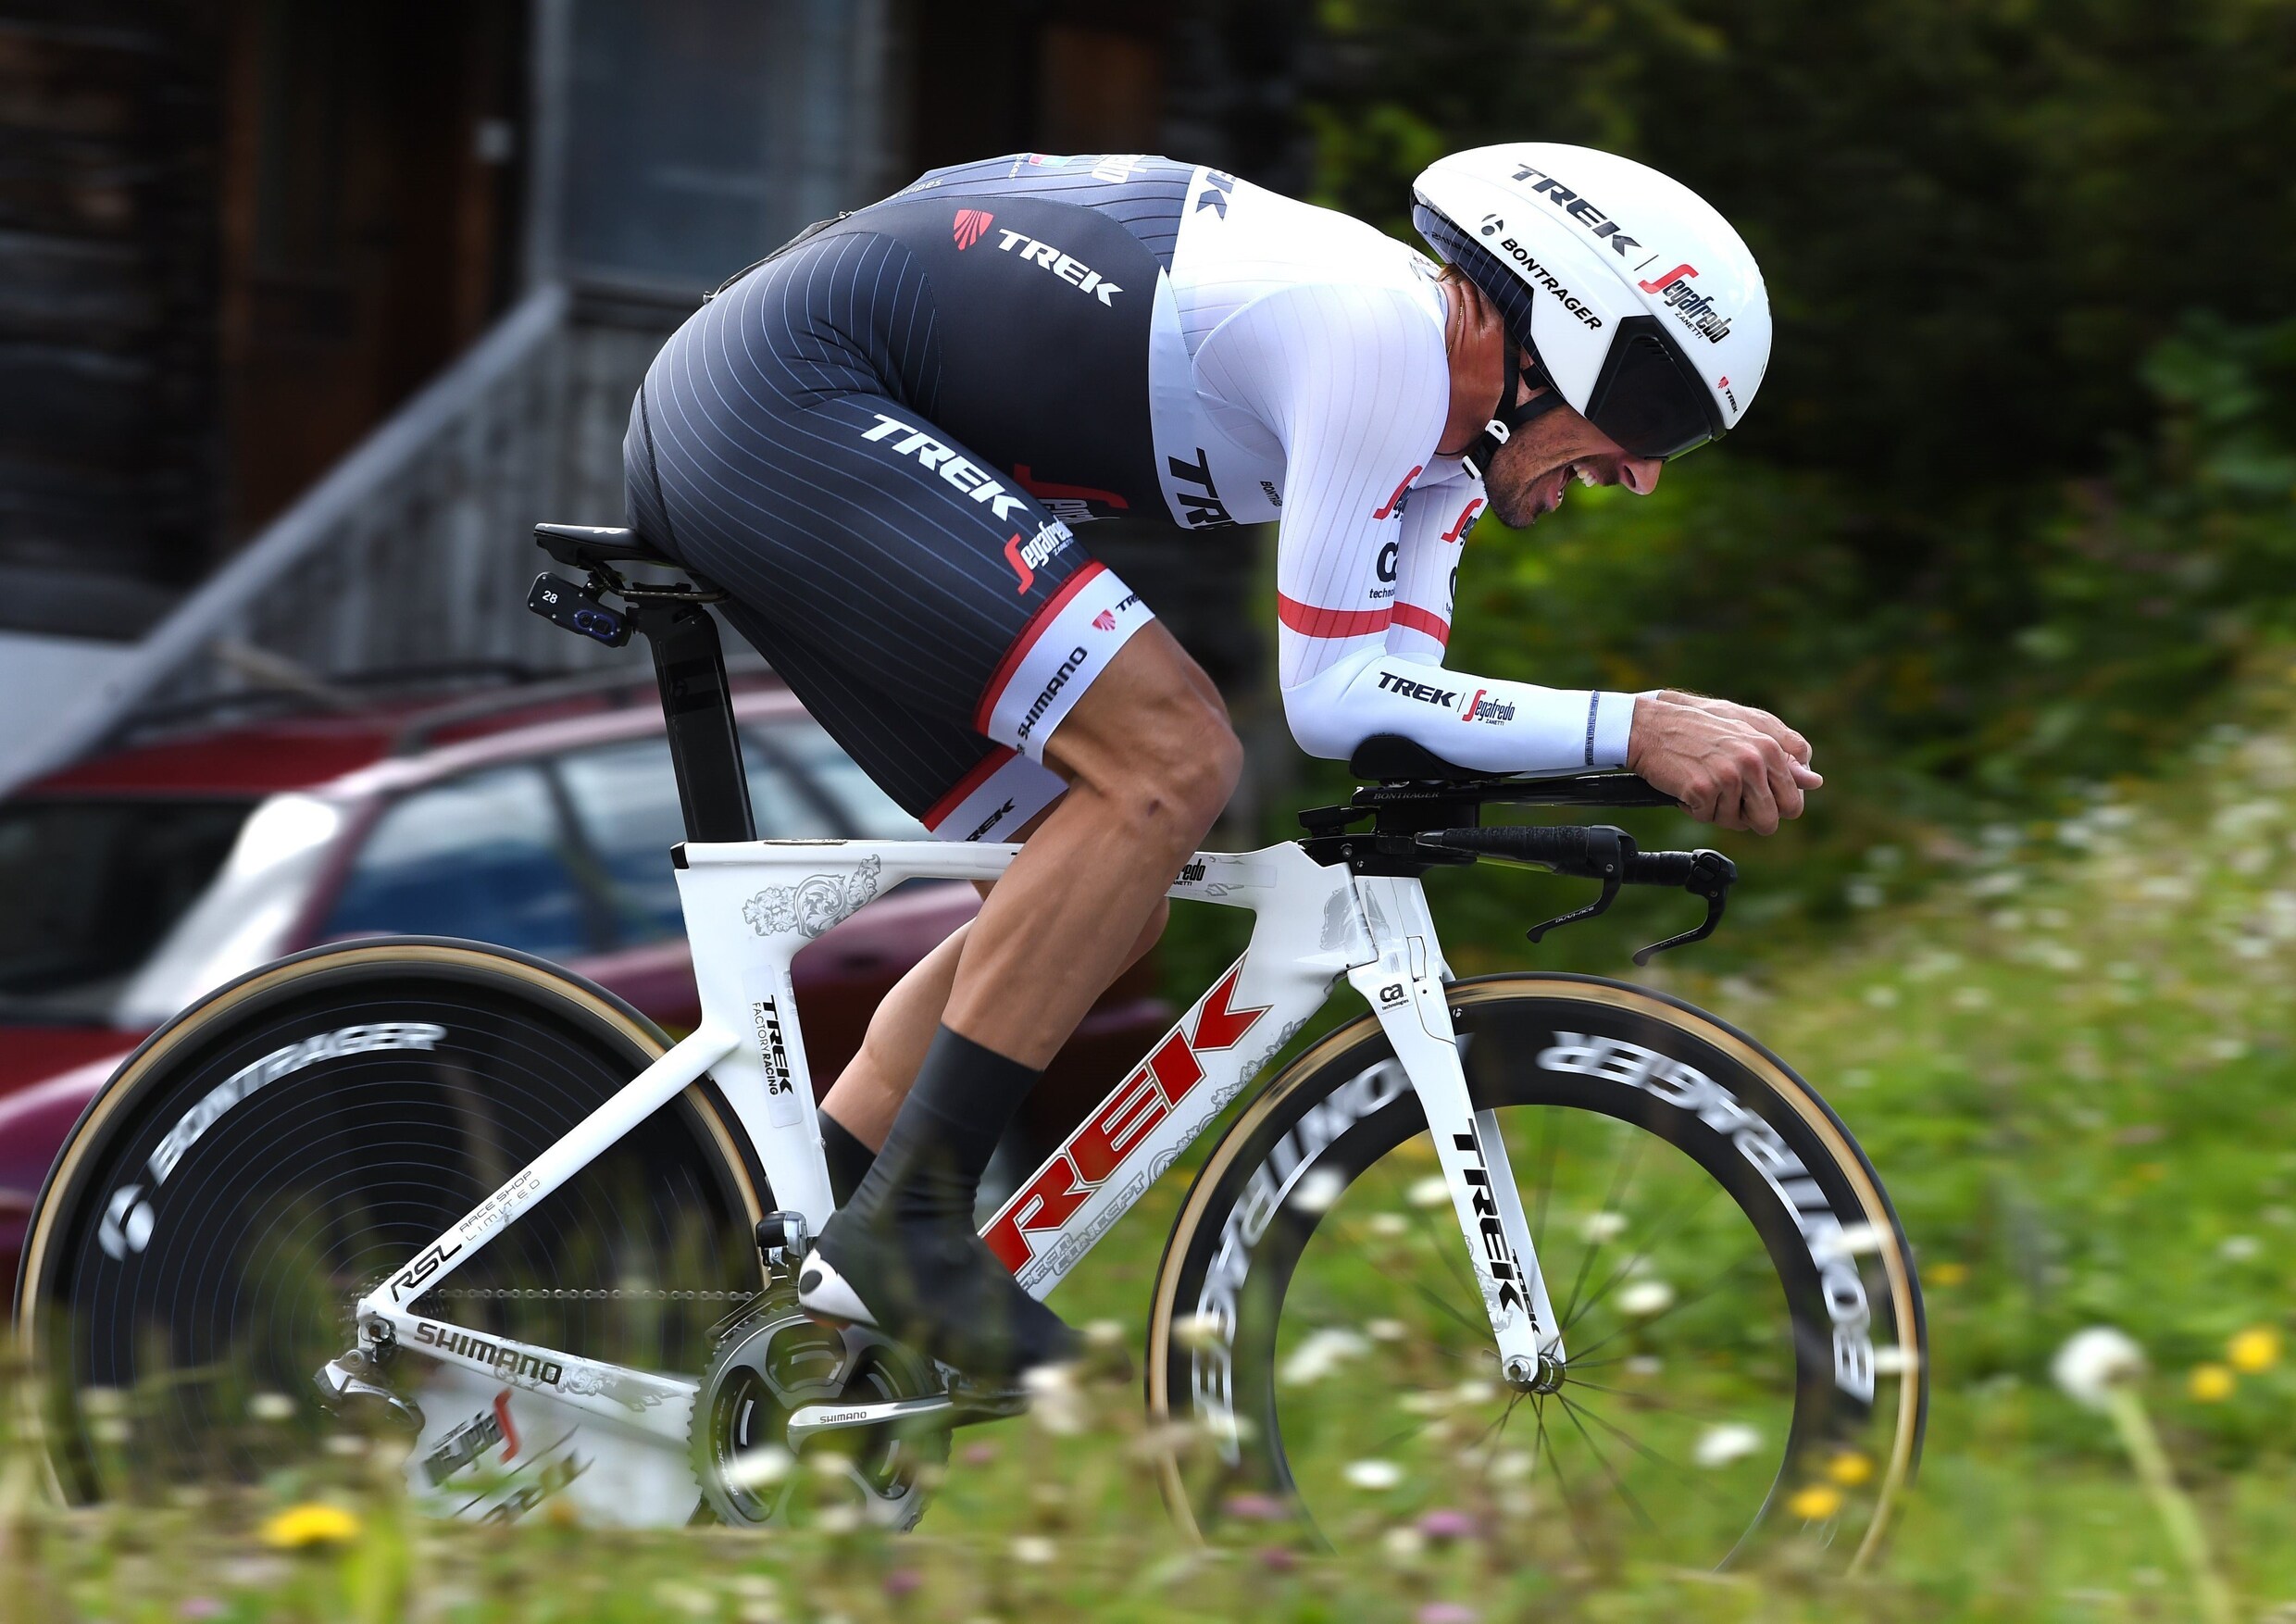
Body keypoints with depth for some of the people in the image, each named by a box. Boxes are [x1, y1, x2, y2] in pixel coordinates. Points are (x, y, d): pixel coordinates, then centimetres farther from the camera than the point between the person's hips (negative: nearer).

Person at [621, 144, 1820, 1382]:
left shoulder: (1437, 438, 12)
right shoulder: (1382, 331, -19)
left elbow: (1396, 720, 8)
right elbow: (1332, 698, -20)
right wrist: (1637, 728, -22)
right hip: (785, 394, -11)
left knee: (1108, 899, 10)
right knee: (1170, 762, -20)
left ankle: (784, 1262, 12)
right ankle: (904, 1226, -16)